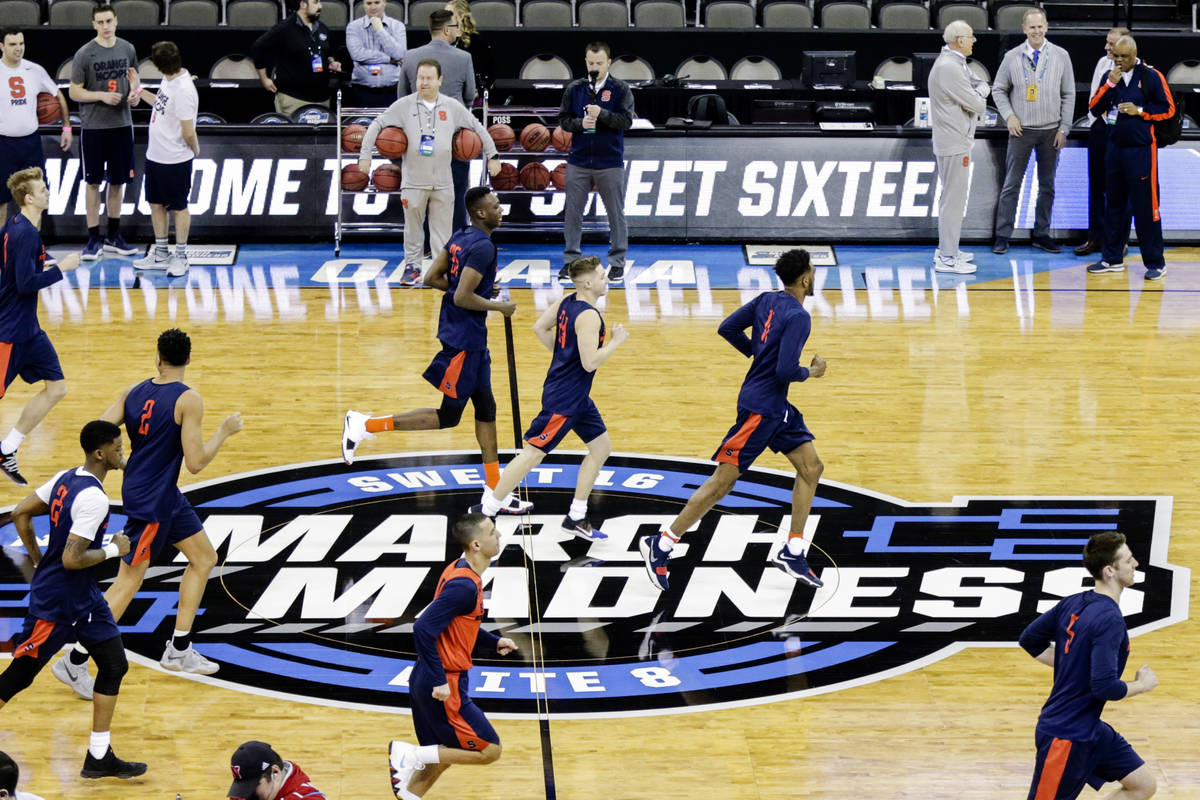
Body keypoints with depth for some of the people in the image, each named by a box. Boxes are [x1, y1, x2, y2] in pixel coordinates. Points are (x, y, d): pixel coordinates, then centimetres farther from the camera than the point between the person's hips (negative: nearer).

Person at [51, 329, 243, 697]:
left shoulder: (133, 392, 0)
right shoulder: (188, 400, -20)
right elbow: (195, 462, -22)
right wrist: (224, 432, -8)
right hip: (151, 500, -8)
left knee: (204, 557, 19)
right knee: (128, 583, -2)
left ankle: (179, 650, 22)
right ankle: (74, 663, 0)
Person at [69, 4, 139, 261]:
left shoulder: (127, 49, 5)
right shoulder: (85, 54, -8)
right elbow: (74, 91, -6)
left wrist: (134, 95, -3)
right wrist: (102, 96, -19)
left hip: (122, 125, 4)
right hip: (93, 127, -4)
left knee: (117, 181, 11)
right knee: (93, 183, 0)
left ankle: (113, 237, 22)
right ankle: (94, 239, 5)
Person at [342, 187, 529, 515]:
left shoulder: (460, 238, 8)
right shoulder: (483, 247, -20)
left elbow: (432, 278, 13)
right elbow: (462, 298, -26)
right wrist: (499, 306, -12)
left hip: (472, 340, 10)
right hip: (464, 340, -10)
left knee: (486, 409, 13)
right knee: (448, 416, -2)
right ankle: (365, 424, 0)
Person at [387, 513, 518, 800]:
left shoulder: (460, 571, 10)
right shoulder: (464, 586, -21)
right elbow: (424, 629, -27)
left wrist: (493, 642, 15)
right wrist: (440, 681, -25)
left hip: (426, 683, 10)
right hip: (444, 688, -10)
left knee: (441, 756, 19)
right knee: (489, 750, -3)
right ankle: (410, 755, -4)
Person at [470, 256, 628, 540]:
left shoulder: (568, 302, 4)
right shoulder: (588, 316, -24)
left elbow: (540, 327, 15)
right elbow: (590, 362, -28)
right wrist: (615, 342, -15)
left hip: (578, 398, 10)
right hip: (563, 399, -10)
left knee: (601, 447, 14)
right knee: (532, 454, -4)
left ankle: (576, 519, 20)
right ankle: (483, 513, 3)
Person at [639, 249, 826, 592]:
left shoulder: (767, 300, 5)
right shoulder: (798, 317, -21)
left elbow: (728, 329, 9)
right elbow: (785, 371, -26)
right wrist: (811, 371, -7)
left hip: (778, 408, 10)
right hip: (760, 406, -10)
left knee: (811, 468, 11)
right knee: (723, 480, -5)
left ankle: (793, 552, 14)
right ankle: (660, 545, 0)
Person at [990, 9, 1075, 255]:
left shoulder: (1060, 56, 1)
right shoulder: (1012, 57, 0)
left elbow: (1068, 95, 4)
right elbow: (998, 90, 8)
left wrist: (1064, 128, -1)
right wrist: (1009, 115, -6)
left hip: (1050, 132, 1)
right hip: (1021, 130, -1)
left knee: (1047, 185, 7)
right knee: (1012, 184, -2)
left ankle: (1041, 234, 16)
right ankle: (1003, 236, 1)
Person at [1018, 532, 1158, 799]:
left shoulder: (1073, 604, 2)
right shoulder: (1109, 620, -24)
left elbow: (1030, 640, 12)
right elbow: (1105, 687, -29)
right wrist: (1142, 684, -10)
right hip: (1065, 737, -10)